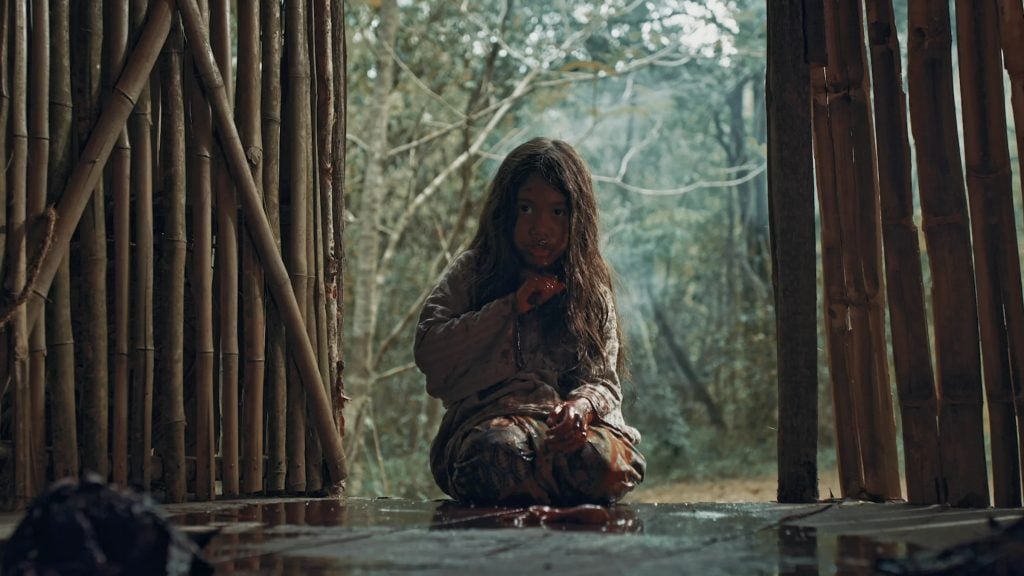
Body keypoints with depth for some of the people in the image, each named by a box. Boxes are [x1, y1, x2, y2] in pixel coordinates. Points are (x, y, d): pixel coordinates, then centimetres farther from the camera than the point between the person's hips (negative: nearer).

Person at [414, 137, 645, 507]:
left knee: (609, 461, -35)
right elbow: (428, 352, 0)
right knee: (500, 451, -39)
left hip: (569, 422, 2)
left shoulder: (591, 287, 17)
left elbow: (604, 379, 8)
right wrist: (510, 308, -5)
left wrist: (582, 404, -18)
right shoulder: (472, 272, 14)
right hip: (488, 418, -1)